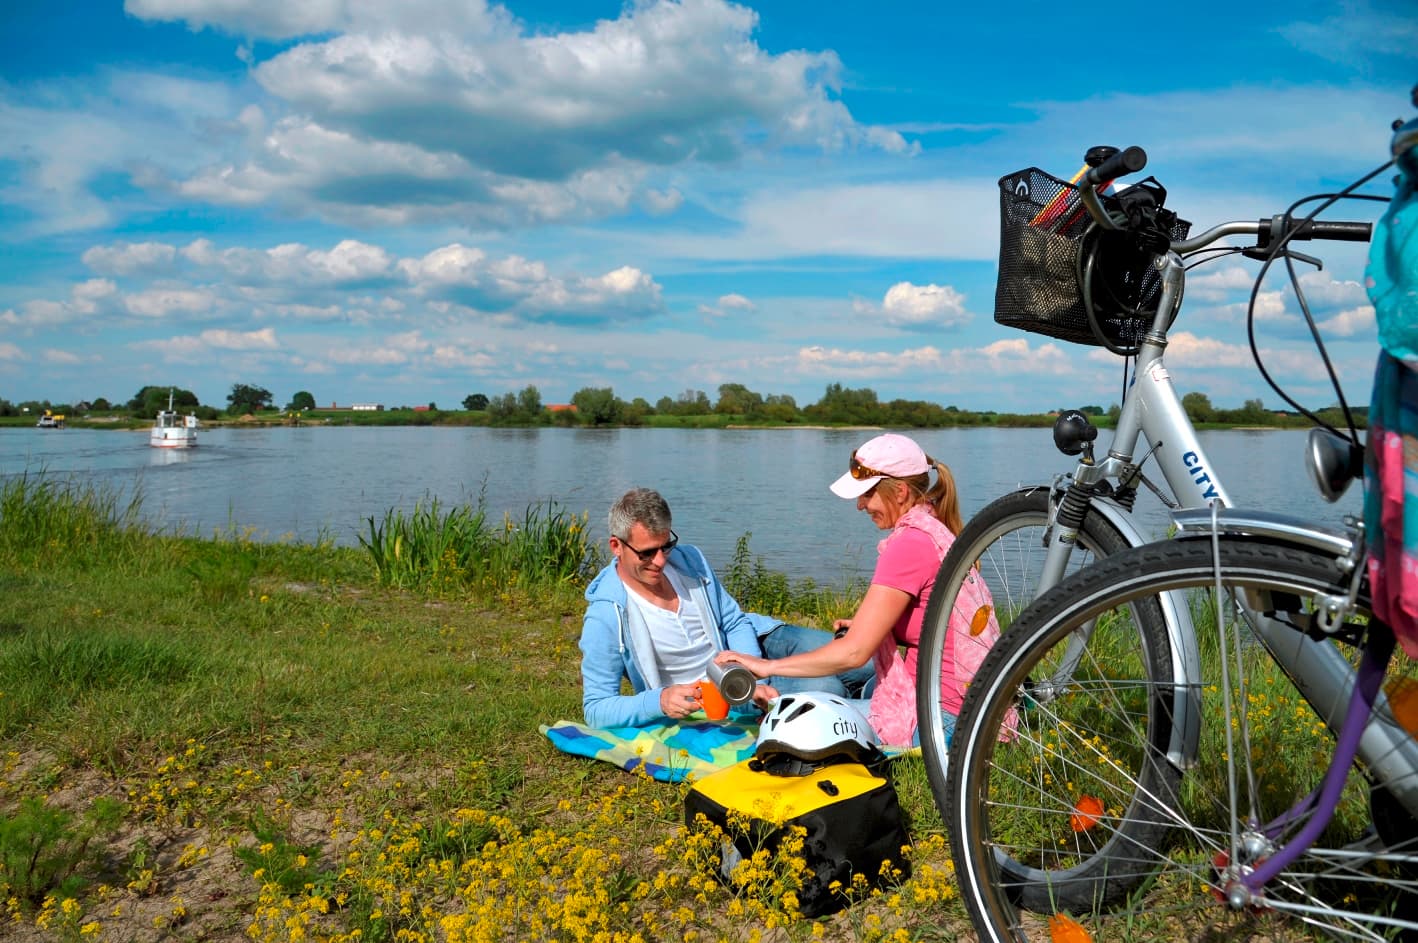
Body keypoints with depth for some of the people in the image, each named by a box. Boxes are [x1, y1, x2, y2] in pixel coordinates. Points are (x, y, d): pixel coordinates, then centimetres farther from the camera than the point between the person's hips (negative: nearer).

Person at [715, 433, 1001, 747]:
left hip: (945, 714, -9)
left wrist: (766, 666, -14)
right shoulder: (937, 529, 9)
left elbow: (853, 653, -21)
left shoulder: (909, 543, -19)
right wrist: (867, 626, 5)